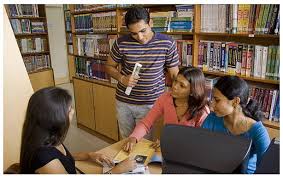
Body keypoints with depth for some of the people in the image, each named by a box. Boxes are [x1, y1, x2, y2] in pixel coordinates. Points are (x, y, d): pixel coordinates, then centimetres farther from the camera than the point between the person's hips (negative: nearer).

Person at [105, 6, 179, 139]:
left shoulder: (167, 43, -11)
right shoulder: (121, 43, -9)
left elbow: (174, 74, -1)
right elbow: (109, 67, 6)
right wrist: (122, 79, -13)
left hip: (150, 103, -2)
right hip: (123, 102, 2)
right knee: (126, 140, 18)